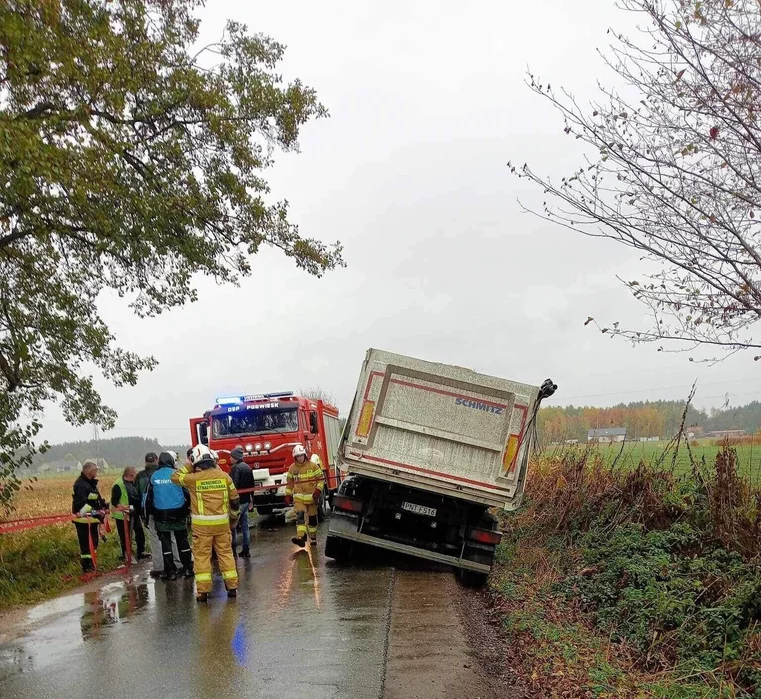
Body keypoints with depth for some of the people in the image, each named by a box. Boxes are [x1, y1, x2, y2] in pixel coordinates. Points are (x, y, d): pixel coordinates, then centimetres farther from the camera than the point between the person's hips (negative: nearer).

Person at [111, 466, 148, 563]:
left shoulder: (133, 483, 8)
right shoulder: (118, 485, -16)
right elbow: (114, 501, -18)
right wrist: (124, 507, -28)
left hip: (134, 514, 8)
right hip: (123, 515, -8)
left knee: (140, 533, 12)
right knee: (125, 536, 4)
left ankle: (141, 553, 23)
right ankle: (126, 555, 16)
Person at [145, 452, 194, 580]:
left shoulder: (154, 477, 0)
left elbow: (149, 497, 4)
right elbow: (187, 493, -6)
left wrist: (149, 514, 12)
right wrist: (188, 507, 8)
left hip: (161, 515, 1)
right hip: (178, 514, -1)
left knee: (165, 543, 8)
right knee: (182, 541, 9)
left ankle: (170, 571, 9)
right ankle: (187, 569, 13)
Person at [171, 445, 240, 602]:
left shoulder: (193, 479, -8)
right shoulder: (224, 476, 0)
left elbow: (175, 477, 9)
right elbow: (235, 499, 6)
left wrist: (189, 466, 16)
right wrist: (234, 518, 18)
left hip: (202, 524, -2)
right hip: (222, 522, 2)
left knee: (202, 555, 6)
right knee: (226, 553, 12)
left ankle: (203, 591, 5)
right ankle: (232, 587, 15)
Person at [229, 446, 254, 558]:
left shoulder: (236, 468, -14)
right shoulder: (248, 467, 12)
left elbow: (234, 485, -22)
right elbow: (252, 485, 18)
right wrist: (251, 500, 24)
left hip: (237, 501, -8)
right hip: (246, 500, 8)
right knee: (245, 526, 11)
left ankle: (233, 550, -2)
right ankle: (246, 550, 14)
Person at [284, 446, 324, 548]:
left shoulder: (313, 466, -4)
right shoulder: (292, 468, 4)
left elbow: (321, 478, -1)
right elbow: (289, 482, 13)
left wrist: (318, 490, -13)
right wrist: (288, 495, 9)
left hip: (311, 497, -1)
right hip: (299, 498, 1)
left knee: (312, 518, 9)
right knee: (300, 515, -18)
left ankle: (313, 538, 25)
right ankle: (301, 537, -31)